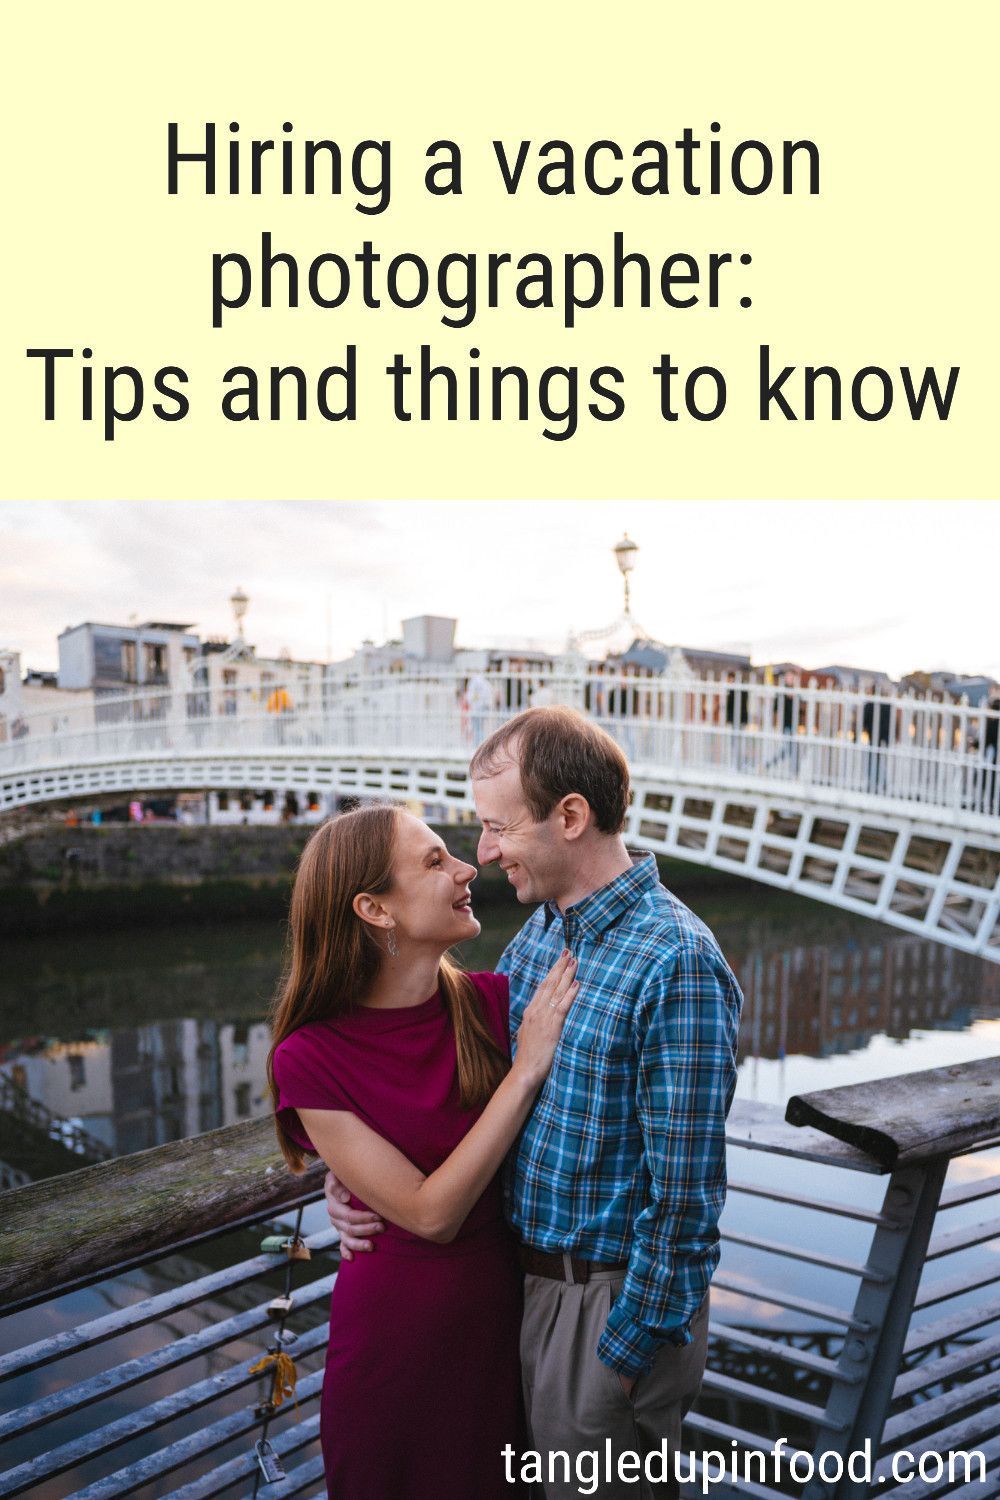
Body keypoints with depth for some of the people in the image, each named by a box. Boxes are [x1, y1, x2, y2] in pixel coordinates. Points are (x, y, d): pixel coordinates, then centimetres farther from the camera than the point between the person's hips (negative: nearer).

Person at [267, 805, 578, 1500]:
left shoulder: (493, 1000, -12)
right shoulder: (310, 1057, -20)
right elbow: (431, 1213, -22)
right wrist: (528, 1067, -25)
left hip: (505, 1312, 3)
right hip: (394, 1331, -3)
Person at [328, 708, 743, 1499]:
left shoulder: (675, 965, -25)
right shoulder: (537, 934, 1)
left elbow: (686, 1197, -22)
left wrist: (627, 1352, -15)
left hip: (607, 1304, -7)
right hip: (521, 1278, 7)